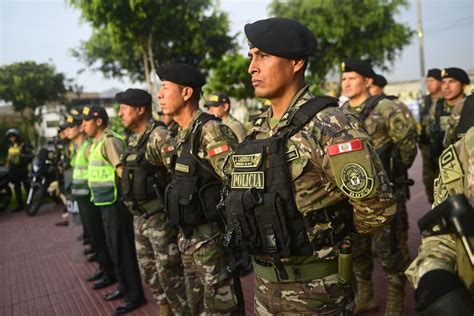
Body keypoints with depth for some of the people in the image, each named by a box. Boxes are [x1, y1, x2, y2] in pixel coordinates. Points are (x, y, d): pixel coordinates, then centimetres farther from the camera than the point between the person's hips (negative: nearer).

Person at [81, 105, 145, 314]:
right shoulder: (97, 143, 14)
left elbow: (123, 171, -22)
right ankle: (124, 287, 32)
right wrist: (95, 195, 18)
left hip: (115, 203, -10)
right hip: (106, 203, 10)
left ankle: (135, 295, 9)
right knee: (114, 247, 18)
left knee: (123, 248, -2)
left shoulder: (109, 141, -15)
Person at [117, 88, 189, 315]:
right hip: (139, 217, 9)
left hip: (160, 217, -9)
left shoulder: (159, 136, -17)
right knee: (149, 270, 19)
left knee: (169, 273, 2)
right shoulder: (133, 139, 12)